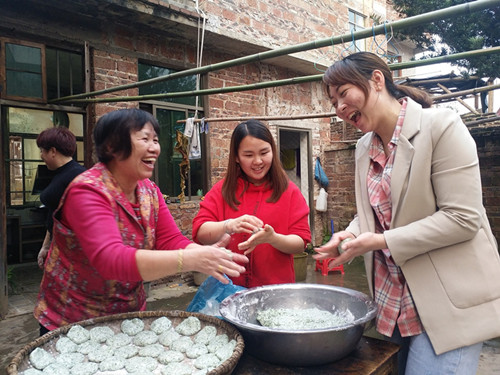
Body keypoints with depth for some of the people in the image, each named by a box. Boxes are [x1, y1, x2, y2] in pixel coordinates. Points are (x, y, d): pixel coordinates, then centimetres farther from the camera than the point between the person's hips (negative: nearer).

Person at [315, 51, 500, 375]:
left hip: (447, 300, -6)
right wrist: (351, 235, -7)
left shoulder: (440, 126, -14)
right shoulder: (365, 147, 7)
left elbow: (463, 218, -18)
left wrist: (383, 241, -21)